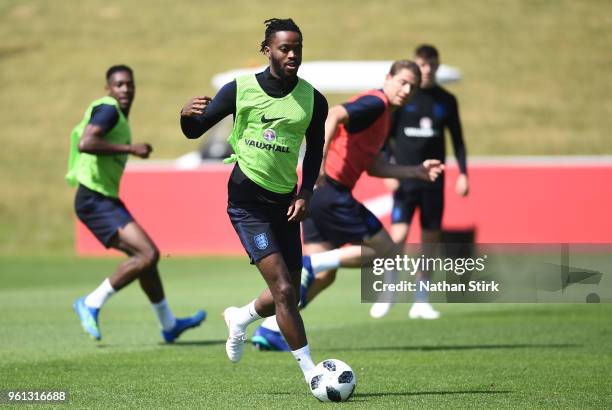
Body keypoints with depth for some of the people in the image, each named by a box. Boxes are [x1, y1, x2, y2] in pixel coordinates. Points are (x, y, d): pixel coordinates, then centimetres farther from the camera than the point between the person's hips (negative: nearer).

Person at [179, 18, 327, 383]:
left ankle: (240, 318, 39)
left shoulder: (313, 100, 1)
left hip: (285, 203, 4)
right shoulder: (240, 89, -6)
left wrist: (305, 194, -2)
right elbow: (195, 131, 1)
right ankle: (310, 371, -8)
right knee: (284, 290, -15)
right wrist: (187, 115, -22)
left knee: (289, 297, 8)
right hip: (247, 201, -4)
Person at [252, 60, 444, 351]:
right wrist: (320, 158, -35)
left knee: (323, 276, 11)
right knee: (386, 252, -1)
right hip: (330, 191, -10)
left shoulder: (383, 115, 22)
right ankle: (313, 262, -11)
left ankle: (270, 329, 7)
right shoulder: (376, 103, -8)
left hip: (318, 194, 10)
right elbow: (334, 115, -25)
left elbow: (374, 167, 27)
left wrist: (416, 172, 23)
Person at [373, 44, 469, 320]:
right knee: (399, 233, -13)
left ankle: (421, 301, 10)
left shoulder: (446, 100, 8)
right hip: (404, 178, -3)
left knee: (431, 237, 2)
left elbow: (457, 139, 14)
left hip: (433, 180, 3)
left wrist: (463, 173, 5)